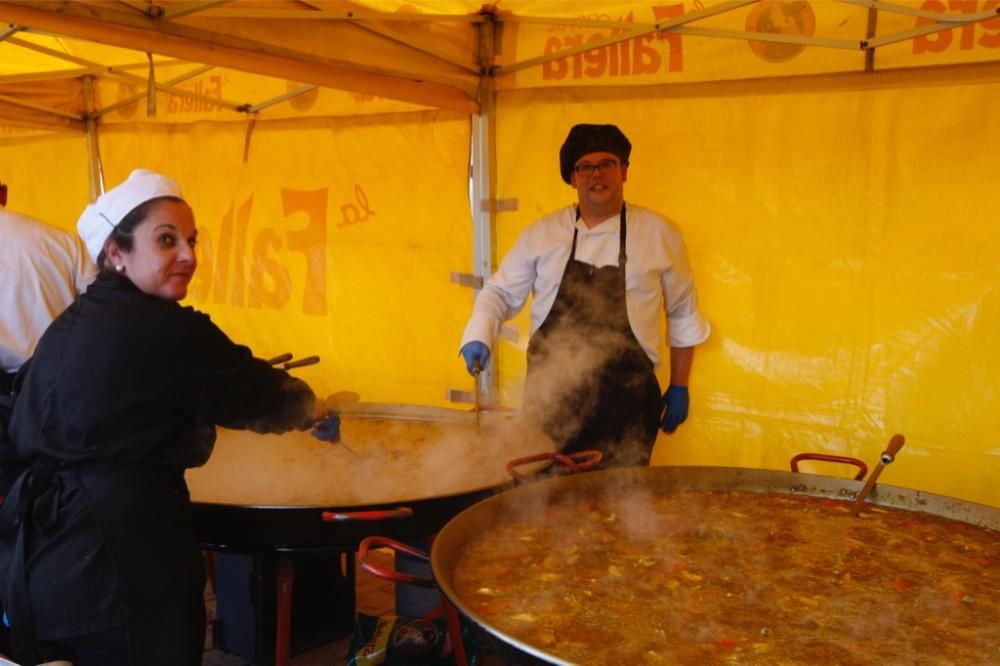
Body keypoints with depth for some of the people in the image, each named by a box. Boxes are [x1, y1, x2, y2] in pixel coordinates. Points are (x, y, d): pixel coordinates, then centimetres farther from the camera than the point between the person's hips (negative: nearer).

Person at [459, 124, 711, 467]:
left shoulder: (660, 234, 2)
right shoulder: (541, 234, 4)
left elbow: (683, 315, 10)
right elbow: (500, 292, 11)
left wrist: (679, 387, 11)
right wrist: (478, 337, -7)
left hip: (625, 400, -1)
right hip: (551, 397, 1)